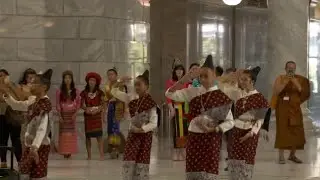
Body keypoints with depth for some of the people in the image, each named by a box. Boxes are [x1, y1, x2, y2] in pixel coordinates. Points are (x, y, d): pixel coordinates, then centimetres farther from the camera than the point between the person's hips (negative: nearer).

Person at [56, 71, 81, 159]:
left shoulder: (75, 92, 6)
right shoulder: (59, 91, 2)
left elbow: (78, 103, 5)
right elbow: (57, 104, 0)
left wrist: (75, 113, -8)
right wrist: (59, 116, -8)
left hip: (72, 114, 1)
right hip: (63, 114, -1)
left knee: (71, 133, -2)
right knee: (63, 133, -4)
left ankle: (70, 151, 2)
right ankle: (64, 152, -2)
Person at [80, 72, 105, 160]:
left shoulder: (100, 93, 3)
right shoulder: (84, 93, 5)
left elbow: (103, 104, 1)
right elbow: (82, 104, 2)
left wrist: (98, 109, -17)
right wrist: (86, 109, -18)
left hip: (97, 116, -1)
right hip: (88, 116, 1)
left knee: (99, 135, -9)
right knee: (88, 136, 3)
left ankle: (101, 155, -9)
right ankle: (89, 156, 9)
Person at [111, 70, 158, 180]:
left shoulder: (150, 103, -11)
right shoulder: (132, 100, 4)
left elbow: (153, 123, -14)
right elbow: (114, 92, 9)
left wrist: (141, 129, -20)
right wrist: (120, 83, -8)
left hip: (145, 135, -4)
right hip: (132, 135, 4)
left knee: (142, 164, 1)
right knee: (128, 162, -2)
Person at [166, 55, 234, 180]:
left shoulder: (221, 96, -5)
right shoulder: (193, 92, 2)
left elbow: (230, 122, -2)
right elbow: (169, 94, -5)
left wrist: (213, 129, -16)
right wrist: (184, 80, -17)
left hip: (211, 138, -2)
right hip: (194, 137, 3)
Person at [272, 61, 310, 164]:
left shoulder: (299, 79, 4)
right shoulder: (280, 78, -1)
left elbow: (303, 93, -2)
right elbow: (276, 91, -12)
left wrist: (296, 83, -14)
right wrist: (285, 82, -20)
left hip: (295, 108, 3)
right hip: (282, 108, -3)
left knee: (296, 131, 4)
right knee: (282, 131, -7)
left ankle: (292, 155, 18)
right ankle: (281, 156, -6)